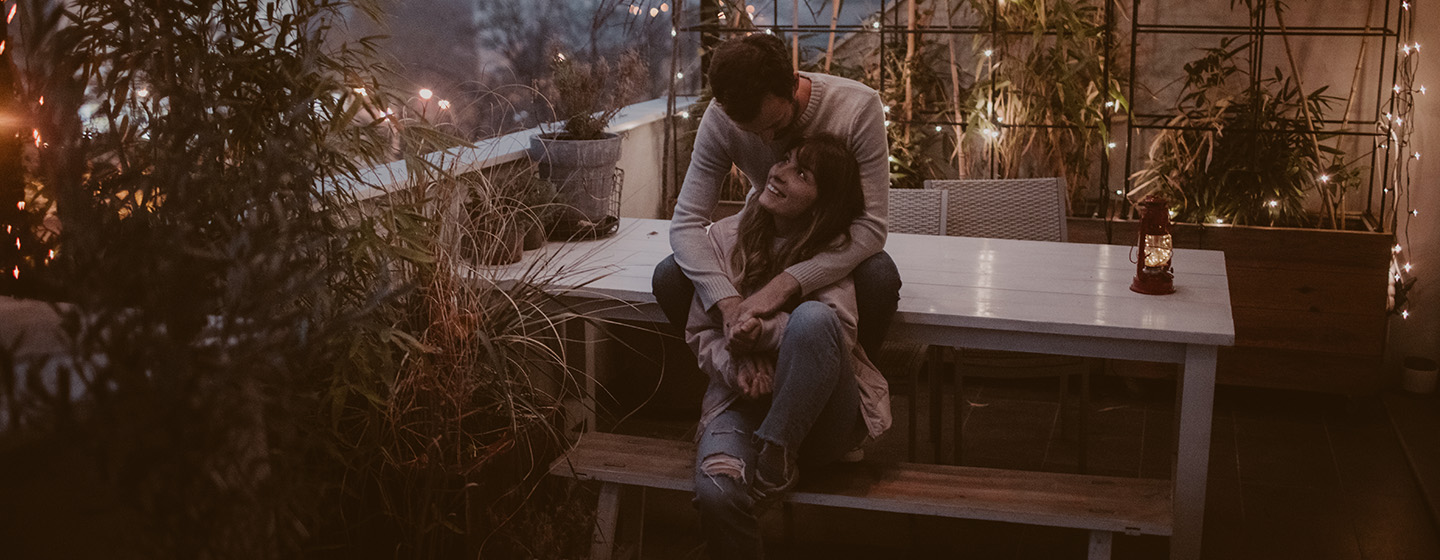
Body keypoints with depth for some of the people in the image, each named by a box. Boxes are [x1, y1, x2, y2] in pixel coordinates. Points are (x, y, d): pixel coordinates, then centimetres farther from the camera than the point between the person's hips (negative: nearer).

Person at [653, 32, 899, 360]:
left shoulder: (858, 107, -29)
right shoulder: (720, 120, -22)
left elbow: (871, 226, -32)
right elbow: (687, 221, -24)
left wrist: (784, 285, -45)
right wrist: (729, 301, -44)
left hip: (838, 243, -2)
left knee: (879, 278, -37)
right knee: (669, 278, -23)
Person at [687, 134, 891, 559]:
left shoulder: (833, 248, 0)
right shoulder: (724, 237, 4)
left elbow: (838, 330, -14)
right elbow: (700, 331, 7)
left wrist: (764, 331, -29)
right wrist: (736, 365, -15)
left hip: (818, 418, -1)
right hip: (740, 400, 1)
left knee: (812, 316, -32)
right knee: (716, 492, -32)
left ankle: (776, 454, -19)